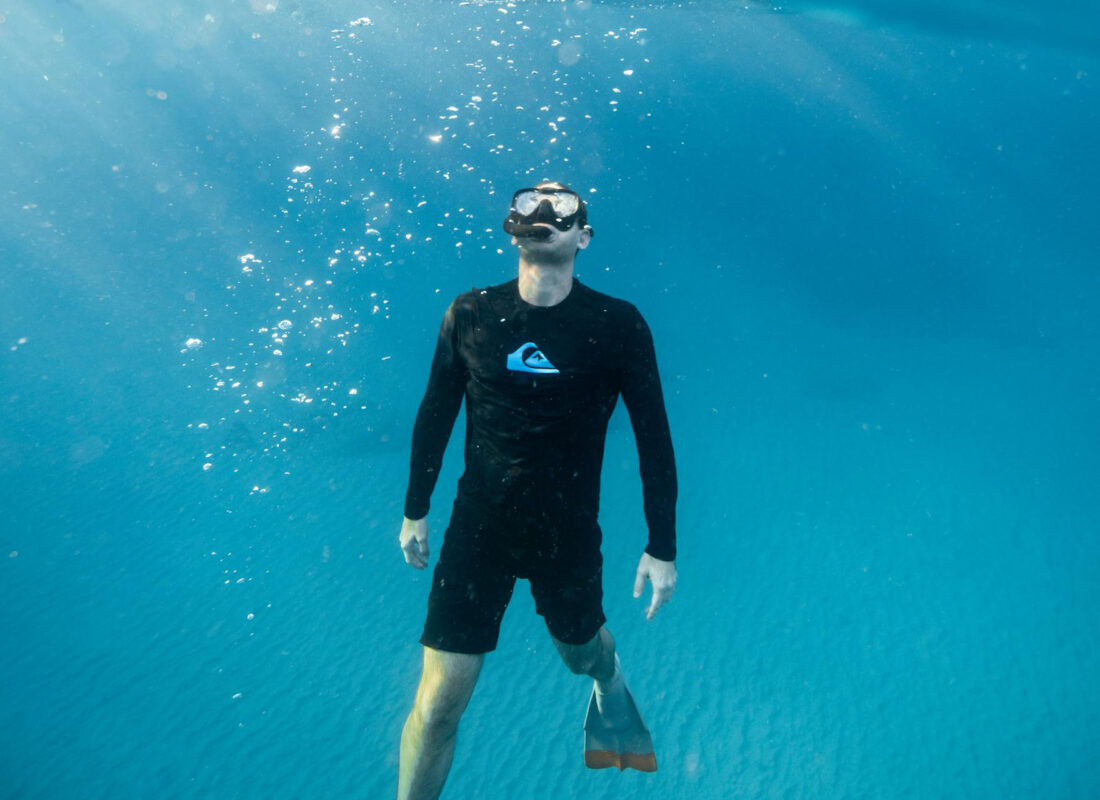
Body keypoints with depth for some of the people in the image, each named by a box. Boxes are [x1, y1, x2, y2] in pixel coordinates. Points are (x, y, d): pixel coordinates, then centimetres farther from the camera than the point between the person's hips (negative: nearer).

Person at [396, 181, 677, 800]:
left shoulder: (619, 326, -12)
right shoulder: (470, 314, -7)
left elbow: (653, 437, -6)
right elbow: (436, 414, 5)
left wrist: (662, 547, -3)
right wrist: (416, 511, 12)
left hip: (570, 532, 0)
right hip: (478, 524, 1)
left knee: (580, 650, 25)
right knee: (439, 703, 0)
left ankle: (610, 682, 64)